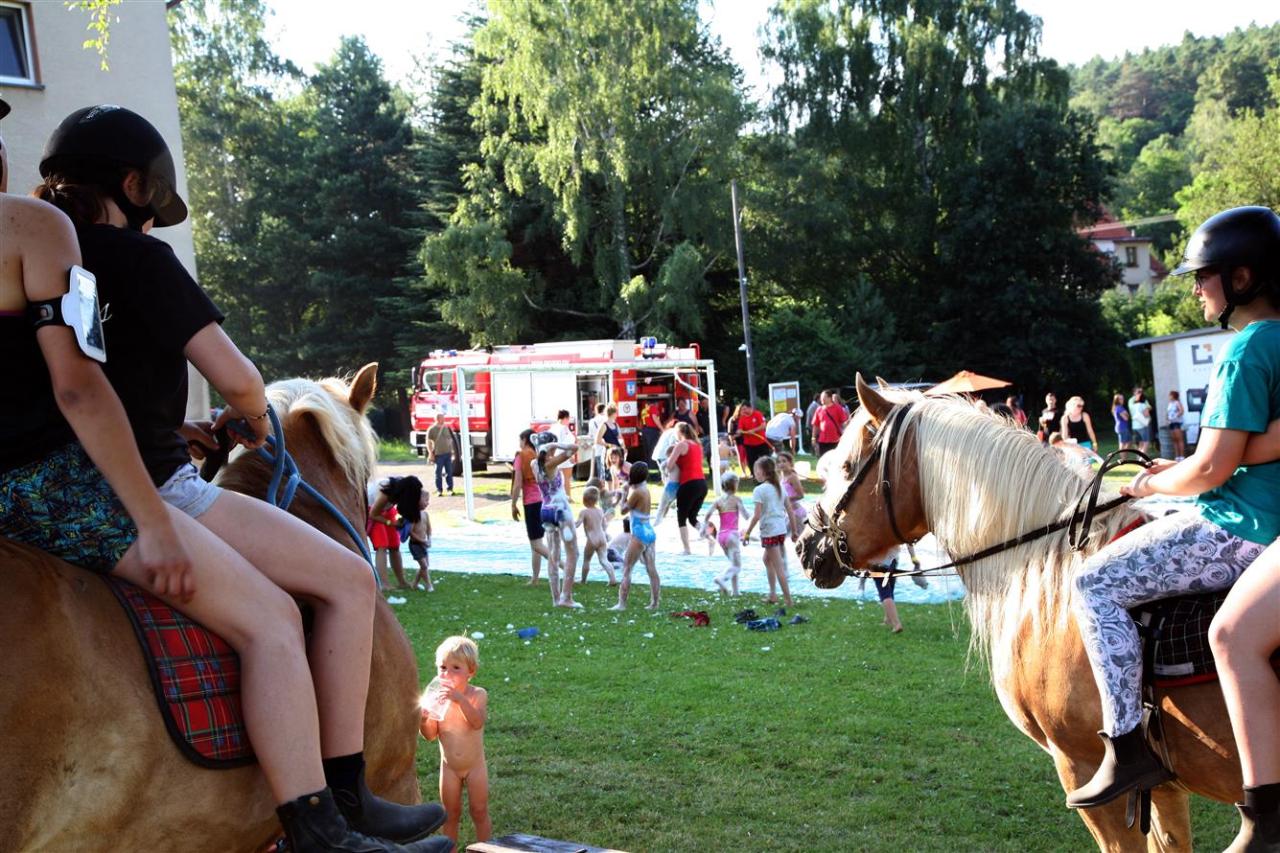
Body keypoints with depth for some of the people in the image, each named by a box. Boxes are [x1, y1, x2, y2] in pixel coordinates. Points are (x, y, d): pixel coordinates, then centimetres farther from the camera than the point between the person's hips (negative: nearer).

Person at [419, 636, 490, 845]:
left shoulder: (478, 695, -13)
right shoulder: (437, 697, -7)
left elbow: (477, 722, -31)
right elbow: (430, 735, -5)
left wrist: (460, 699, -43)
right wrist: (423, 720, -27)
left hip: (475, 765, -2)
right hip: (449, 767, 2)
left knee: (479, 812, 6)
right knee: (450, 815, 9)